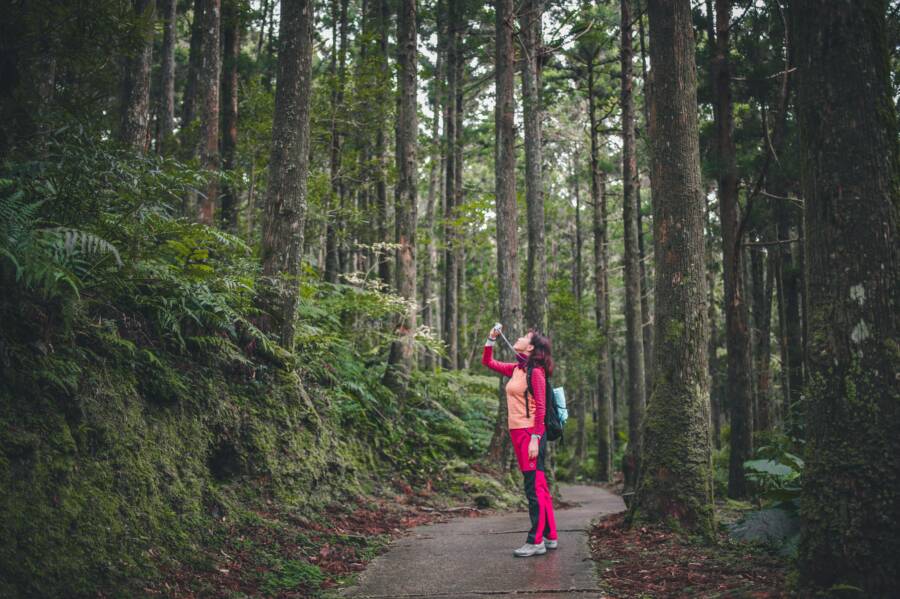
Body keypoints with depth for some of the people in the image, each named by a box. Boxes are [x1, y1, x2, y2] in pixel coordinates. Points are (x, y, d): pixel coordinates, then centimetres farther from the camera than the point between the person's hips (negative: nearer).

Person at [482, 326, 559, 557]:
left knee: (534, 488, -6)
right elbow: (488, 362, 26)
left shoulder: (535, 372, -10)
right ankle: (550, 537, 19)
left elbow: (540, 408, -15)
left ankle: (536, 541, -3)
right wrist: (491, 339, 13)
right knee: (538, 487, 12)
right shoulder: (516, 369, 13)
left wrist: (535, 439, -19)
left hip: (530, 433, -9)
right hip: (517, 433, 9)